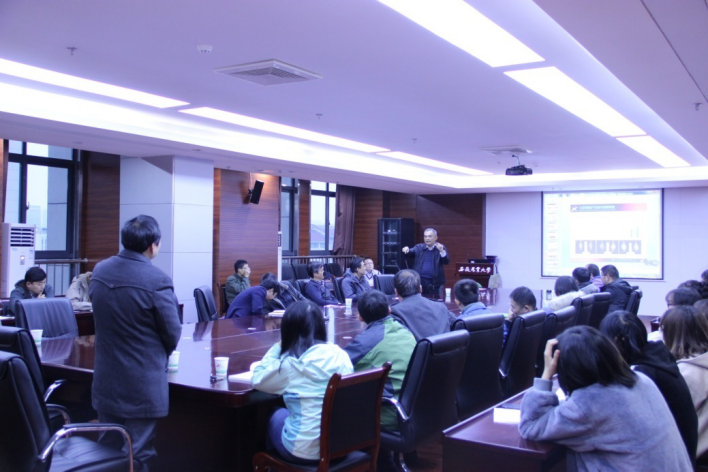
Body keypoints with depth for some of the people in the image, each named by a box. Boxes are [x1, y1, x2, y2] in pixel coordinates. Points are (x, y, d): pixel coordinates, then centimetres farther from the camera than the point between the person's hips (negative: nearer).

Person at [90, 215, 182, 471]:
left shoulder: (99, 271, -1)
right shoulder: (157, 280, -20)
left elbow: (101, 319, 10)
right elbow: (173, 335, -12)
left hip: (106, 380, 6)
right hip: (142, 385, -6)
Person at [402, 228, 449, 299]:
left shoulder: (441, 248, 4)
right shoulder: (419, 247, 8)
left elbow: (446, 262, -7)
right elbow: (411, 251, -6)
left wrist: (441, 251, -25)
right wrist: (406, 249, -30)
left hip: (436, 283, -1)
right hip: (420, 281, 1)